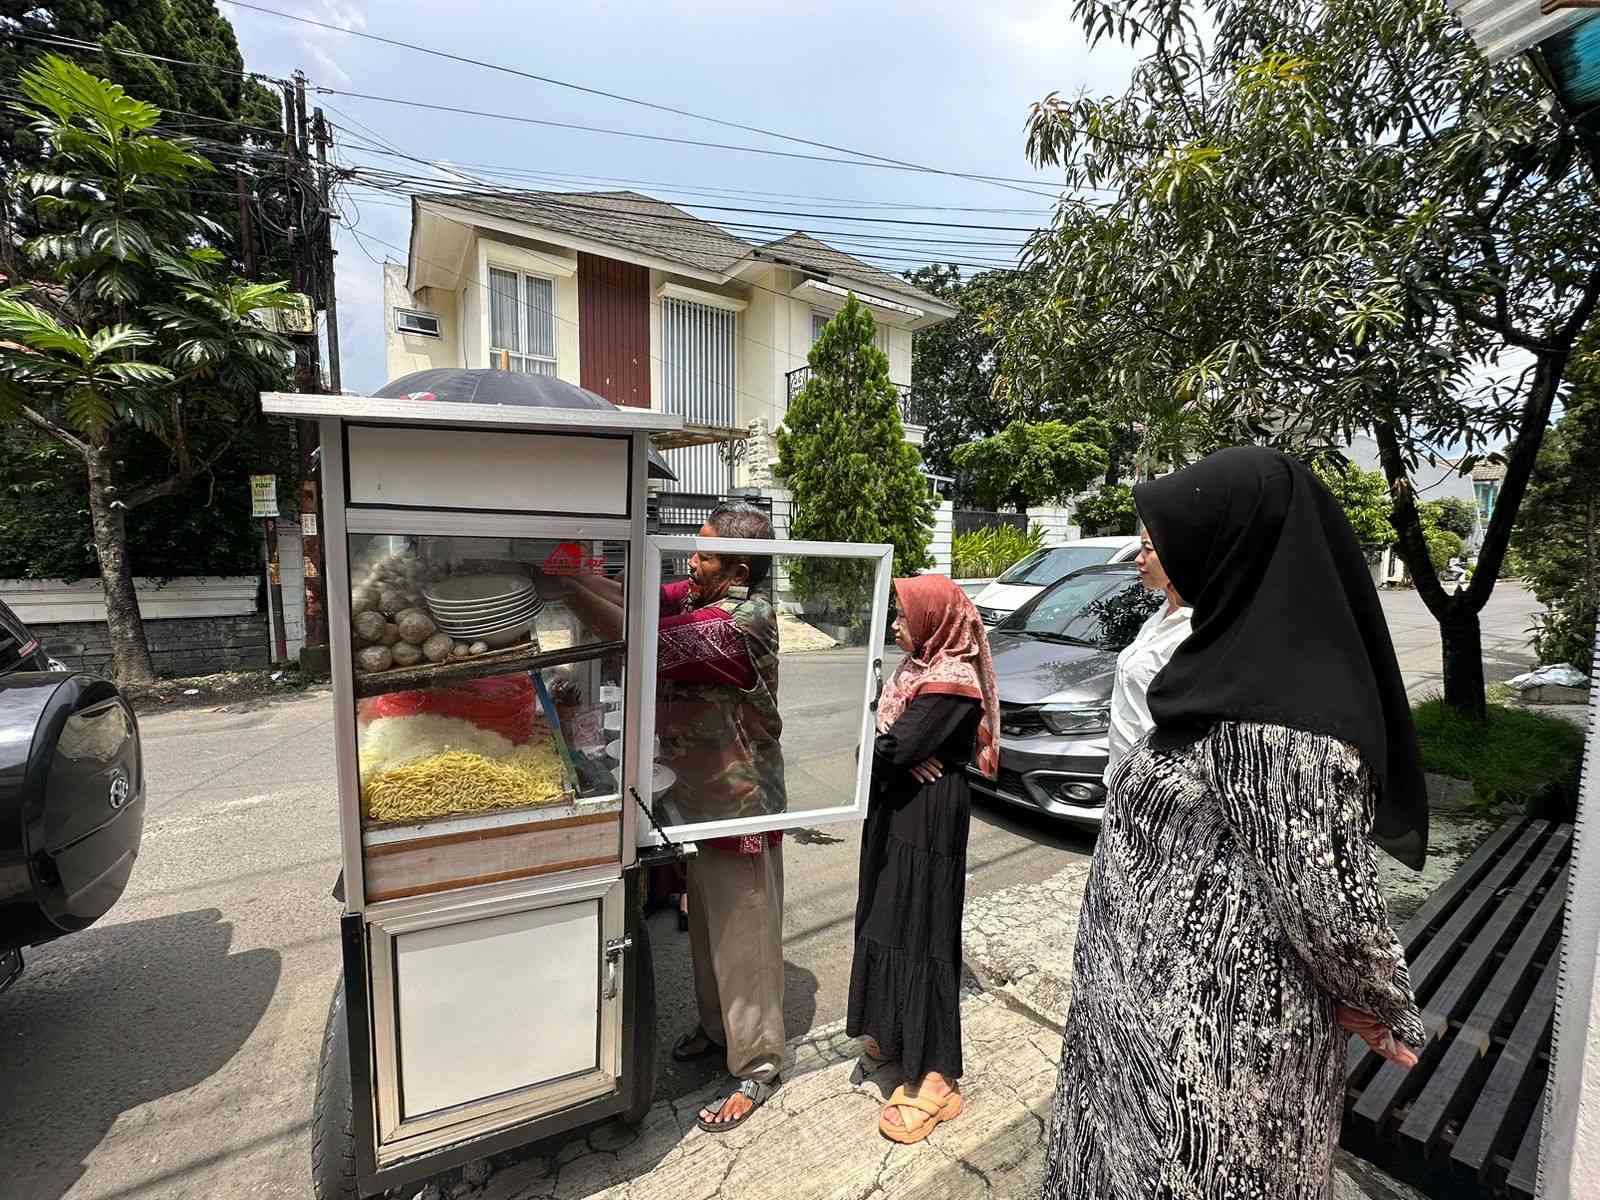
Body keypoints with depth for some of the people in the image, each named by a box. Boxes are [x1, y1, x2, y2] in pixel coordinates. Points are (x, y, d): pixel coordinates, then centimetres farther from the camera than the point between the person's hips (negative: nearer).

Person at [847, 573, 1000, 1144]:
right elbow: (888, 746, 6)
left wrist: (875, 744, -6)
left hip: (927, 823, -9)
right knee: (886, 920, 19)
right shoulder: (919, 667, 8)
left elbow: (894, 748, -27)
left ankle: (933, 1079, 16)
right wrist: (902, 756, -15)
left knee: (919, 934, 0)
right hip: (896, 812, 9)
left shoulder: (951, 683, -21)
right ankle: (895, 1033, 40)